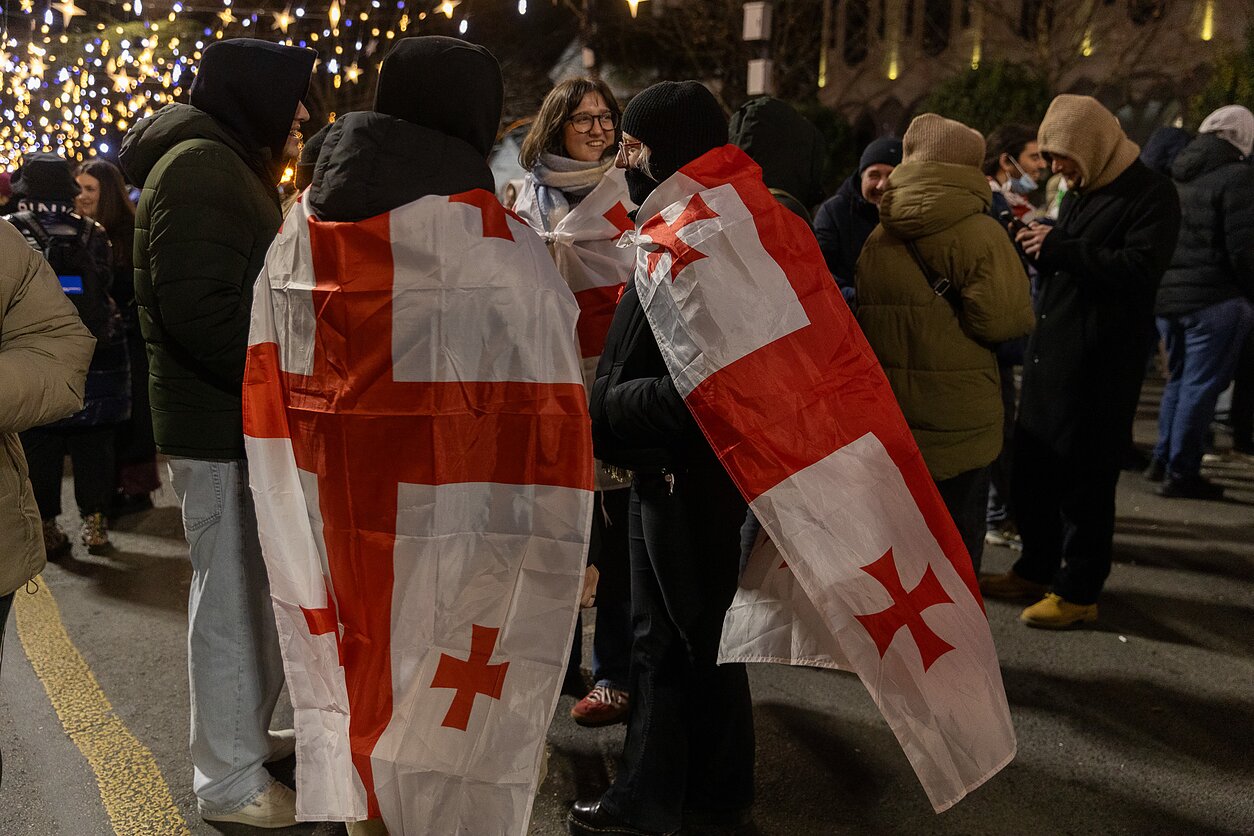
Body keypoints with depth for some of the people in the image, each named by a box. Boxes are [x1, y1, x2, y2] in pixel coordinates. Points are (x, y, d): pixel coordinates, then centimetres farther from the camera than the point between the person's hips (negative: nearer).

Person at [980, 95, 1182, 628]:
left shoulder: (1150, 194, -9)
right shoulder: (1078, 194, 17)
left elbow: (1140, 267, -23)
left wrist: (1059, 248, -22)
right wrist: (1040, 247, 4)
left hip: (1100, 363, -8)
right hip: (1048, 352, 8)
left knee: (1084, 476, -1)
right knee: (1032, 469, 13)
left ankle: (1079, 590, 11)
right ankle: (1036, 569, 28)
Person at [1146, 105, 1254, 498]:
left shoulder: (1176, 175, 11)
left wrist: (1163, 282, 18)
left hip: (1166, 293, 7)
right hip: (1214, 297, -7)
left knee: (1179, 379, 19)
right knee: (1201, 385, 0)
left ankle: (1163, 460, 25)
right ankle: (1181, 473, 5)